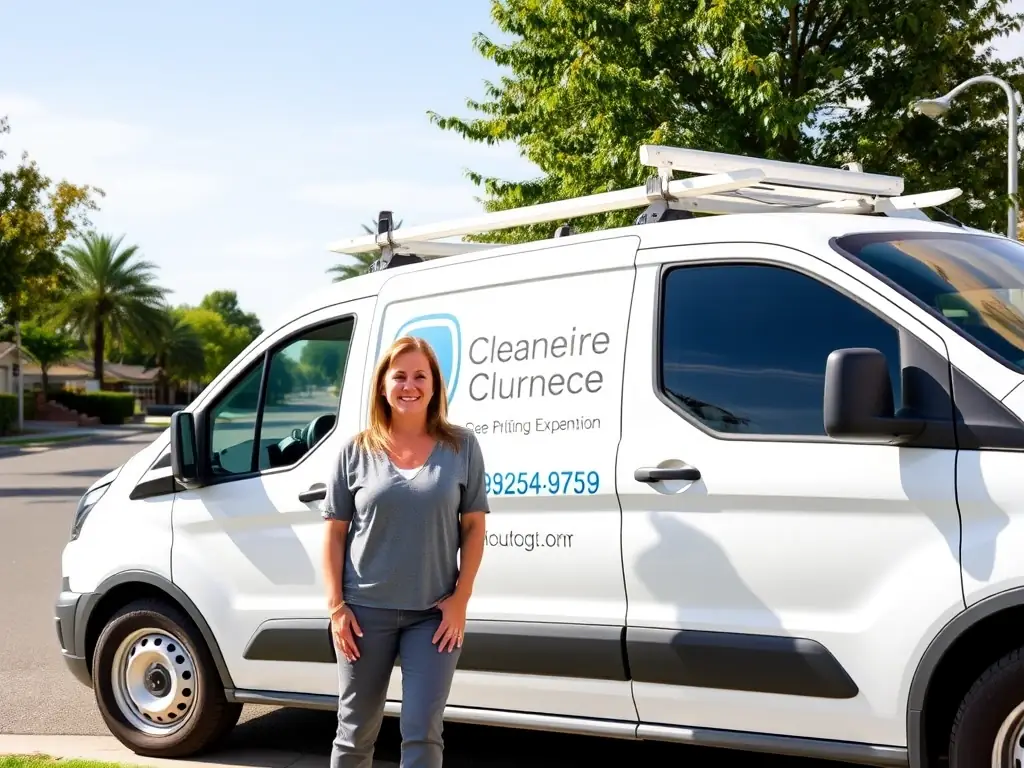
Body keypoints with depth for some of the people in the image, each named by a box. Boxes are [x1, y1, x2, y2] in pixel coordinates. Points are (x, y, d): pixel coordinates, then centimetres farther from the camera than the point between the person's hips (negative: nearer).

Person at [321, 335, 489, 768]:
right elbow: (334, 534, 4)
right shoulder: (357, 451, 1)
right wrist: (336, 606, -3)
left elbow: (474, 528, 3)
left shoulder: (462, 447, 1)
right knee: (356, 732, 10)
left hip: (434, 613, 0)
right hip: (366, 610, 1)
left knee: (421, 733, -1)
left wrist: (460, 598, -6)